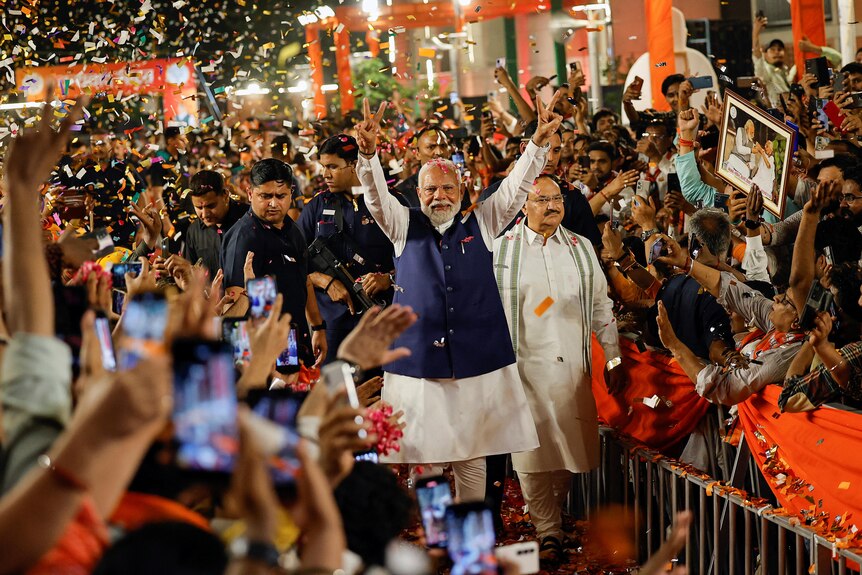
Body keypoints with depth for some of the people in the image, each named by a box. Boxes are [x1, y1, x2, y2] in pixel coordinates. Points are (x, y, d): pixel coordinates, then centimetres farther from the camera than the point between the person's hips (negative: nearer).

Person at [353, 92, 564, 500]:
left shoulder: (481, 224, 10)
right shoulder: (404, 227, 9)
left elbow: (516, 187, 1)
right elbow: (377, 195, -6)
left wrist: (538, 143, -14)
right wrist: (368, 153, -26)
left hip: (476, 362, 1)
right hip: (416, 361, -1)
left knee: (472, 460, 6)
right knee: (418, 459, 0)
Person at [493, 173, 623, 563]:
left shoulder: (581, 248, 11)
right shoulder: (502, 249, 1)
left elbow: (601, 305, 14)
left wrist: (614, 359, 10)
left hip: (573, 366, 3)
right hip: (525, 366, -3)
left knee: (573, 446, 5)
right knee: (532, 450, -3)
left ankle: (554, 510, 29)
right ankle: (548, 531, 8)